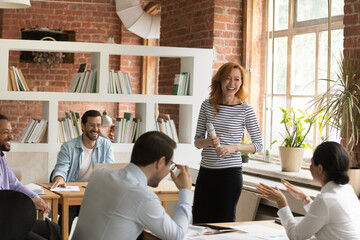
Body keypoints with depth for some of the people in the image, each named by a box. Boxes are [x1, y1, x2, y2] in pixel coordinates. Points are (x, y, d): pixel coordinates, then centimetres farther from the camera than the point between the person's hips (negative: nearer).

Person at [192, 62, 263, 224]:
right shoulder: (207, 105, 5)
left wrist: (234, 147, -15)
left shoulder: (245, 110, -4)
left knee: (224, 221, 1)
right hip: (206, 171, 3)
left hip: (230, 173, -3)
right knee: (199, 221, 7)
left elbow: (258, 145, 0)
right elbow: (197, 141, 9)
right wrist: (208, 142, -13)